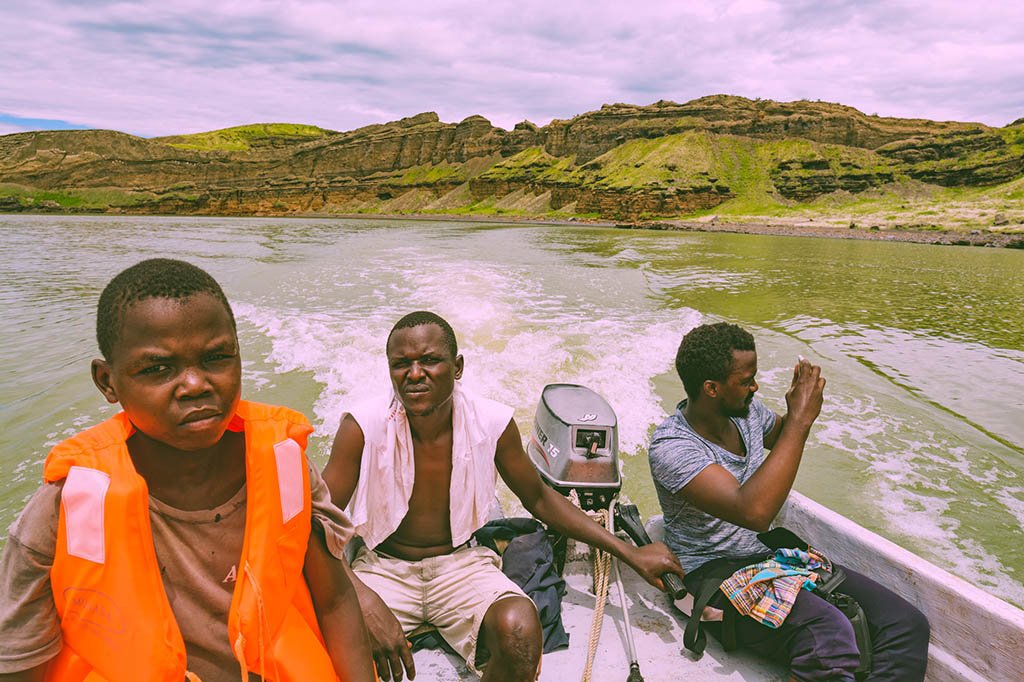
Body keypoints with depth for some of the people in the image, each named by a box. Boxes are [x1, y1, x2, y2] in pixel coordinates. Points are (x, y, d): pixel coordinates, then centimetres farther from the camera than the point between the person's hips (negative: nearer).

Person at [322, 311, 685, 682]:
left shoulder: (492, 423, -12)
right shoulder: (362, 426, -18)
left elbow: (539, 498, 4)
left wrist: (630, 553, 1)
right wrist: (364, 600, -35)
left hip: (460, 562, 2)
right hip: (385, 566, -1)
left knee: (520, 631, -29)